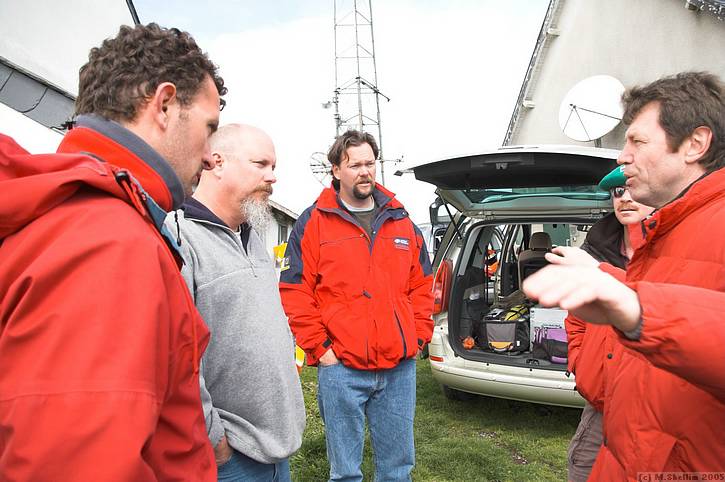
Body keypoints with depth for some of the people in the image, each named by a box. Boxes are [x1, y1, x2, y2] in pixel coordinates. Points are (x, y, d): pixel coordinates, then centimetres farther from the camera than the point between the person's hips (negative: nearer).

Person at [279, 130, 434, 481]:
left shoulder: (401, 221, 10)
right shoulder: (313, 223, -2)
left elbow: (421, 285, 14)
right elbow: (295, 293, -5)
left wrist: (419, 337, 6)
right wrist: (319, 347, -8)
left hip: (400, 367, 4)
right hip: (340, 368, -3)